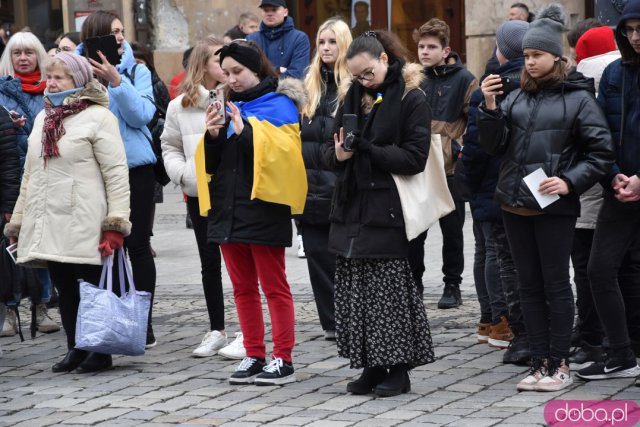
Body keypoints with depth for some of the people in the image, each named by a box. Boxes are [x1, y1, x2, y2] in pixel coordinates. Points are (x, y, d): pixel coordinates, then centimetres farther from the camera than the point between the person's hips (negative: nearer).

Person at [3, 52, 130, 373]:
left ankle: (100, 351, 8)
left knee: (92, 287, -1)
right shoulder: (43, 118, 18)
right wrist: (19, 220, 19)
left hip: (84, 223, -6)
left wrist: (115, 223, -16)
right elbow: (30, 174, 23)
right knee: (64, 289, 9)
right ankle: (75, 350, 17)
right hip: (49, 222, 7)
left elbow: (116, 172, -9)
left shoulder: (97, 117, -4)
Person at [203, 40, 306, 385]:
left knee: (274, 287, -3)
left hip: (263, 209, -7)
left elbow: (283, 149, -17)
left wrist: (245, 131, -24)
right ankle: (254, 356, 16)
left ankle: (283, 360, 1)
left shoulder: (279, 104, -3)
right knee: (242, 288, 10)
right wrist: (212, 136, -7)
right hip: (229, 208, 7)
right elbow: (213, 162, 13)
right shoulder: (229, 106, 15)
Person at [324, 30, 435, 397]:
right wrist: (338, 154, -8)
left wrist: (366, 149, -18)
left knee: (390, 291, -4)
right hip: (353, 208, 6)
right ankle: (371, 367, 13)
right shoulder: (354, 97, 14)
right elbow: (331, 152, 16)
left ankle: (398, 370, 4)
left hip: (387, 210, -6)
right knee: (356, 292, 5)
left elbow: (414, 158, -12)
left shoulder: (412, 99, -5)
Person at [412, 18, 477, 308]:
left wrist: (460, 148, -13)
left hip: (449, 168, -4)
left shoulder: (463, 80, -4)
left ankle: (452, 286, 15)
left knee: (452, 230, 6)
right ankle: (414, 284, 17)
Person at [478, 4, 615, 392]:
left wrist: (569, 182, -16)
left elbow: (602, 151, -6)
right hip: (515, 205, 5)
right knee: (530, 285, 9)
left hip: (554, 207, -5)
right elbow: (494, 145, 6)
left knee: (556, 285, 1)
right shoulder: (517, 97, 10)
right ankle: (540, 364, 16)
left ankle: (560, 366, 8)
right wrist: (490, 108, -8)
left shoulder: (578, 97, -4)